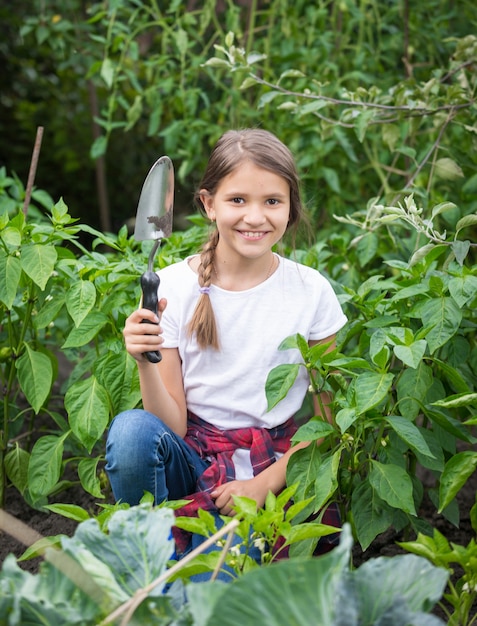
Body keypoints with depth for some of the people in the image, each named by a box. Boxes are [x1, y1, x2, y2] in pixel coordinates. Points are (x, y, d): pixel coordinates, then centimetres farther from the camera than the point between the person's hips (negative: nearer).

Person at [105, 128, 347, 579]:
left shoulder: (312, 292, -6)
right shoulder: (172, 287, -7)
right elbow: (173, 426, -8)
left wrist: (264, 483, -11)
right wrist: (146, 364, -27)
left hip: (276, 465, -2)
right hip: (193, 454, 2)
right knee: (131, 429, -32)